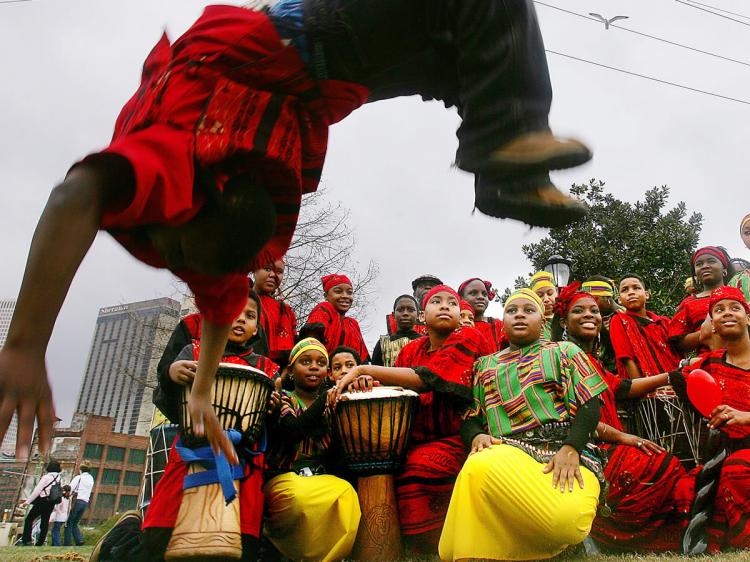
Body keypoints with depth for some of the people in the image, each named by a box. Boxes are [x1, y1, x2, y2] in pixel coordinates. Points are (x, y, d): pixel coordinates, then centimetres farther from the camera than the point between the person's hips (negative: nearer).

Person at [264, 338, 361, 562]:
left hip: (326, 477, 3)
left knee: (348, 495, -29)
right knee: (302, 498, -37)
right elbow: (293, 432, -14)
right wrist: (326, 396, -18)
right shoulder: (282, 400, 7)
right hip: (286, 477, -3)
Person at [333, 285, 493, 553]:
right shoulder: (412, 349, 12)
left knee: (418, 467, -29)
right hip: (419, 438, 6)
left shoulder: (468, 339, -6)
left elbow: (427, 378, -20)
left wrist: (363, 369, -21)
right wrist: (371, 383, -20)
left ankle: (429, 550, -10)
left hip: (459, 438, -5)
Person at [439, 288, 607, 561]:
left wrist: (571, 449, -11)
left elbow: (589, 404, 7)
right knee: (478, 468, -37)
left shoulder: (565, 351, 20)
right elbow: (471, 417, 20)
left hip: (565, 450, -1)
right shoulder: (485, 365, 27)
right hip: (507, 451, 2)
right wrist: (477, 436, -6)